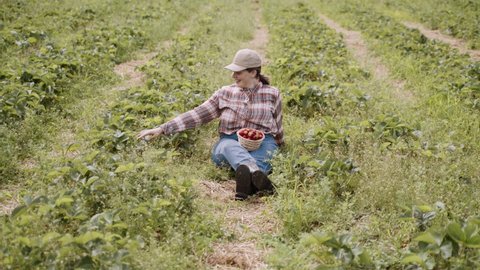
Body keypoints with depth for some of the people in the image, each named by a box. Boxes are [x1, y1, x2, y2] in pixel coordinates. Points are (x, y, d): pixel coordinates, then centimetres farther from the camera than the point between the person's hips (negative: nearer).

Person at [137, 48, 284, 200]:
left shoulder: (272, 94, 7)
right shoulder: (225, 93, 9)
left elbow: (277, 127, 19)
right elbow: (197, 115, 5)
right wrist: (162, 129, -3)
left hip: (262, 144, 0)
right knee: (230, 146, -38)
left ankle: (246, 178, -69)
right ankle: (256, 174, -69)